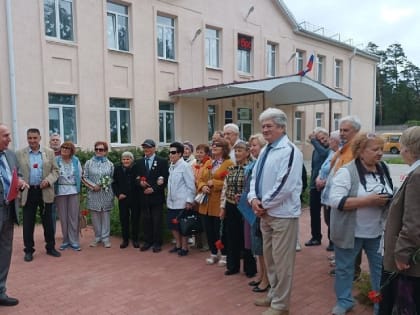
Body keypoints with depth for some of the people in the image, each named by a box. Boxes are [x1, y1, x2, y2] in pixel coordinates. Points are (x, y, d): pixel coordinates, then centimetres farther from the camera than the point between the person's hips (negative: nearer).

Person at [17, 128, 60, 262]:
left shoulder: (49, 152, 4)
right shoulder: (20, 154, 3)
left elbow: (55, 170, 4)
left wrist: (48, 180, -14)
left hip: (45, 192, 0)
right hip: (28, 192, 0)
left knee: (48, 222, 9)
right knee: (28, 223, 6)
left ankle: (50, 247, 22)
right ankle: (28, 250, 18)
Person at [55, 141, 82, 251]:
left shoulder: (76, 161, 5)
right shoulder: (56, 160, -1)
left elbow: (80, 175, 10)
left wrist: (76, 185, 6)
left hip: (73, 191, 1)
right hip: (60, 191, -1)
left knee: (73, 216, 1)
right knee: (63, 217, 6)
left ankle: (74, 241, 8)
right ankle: (65, 240, 16)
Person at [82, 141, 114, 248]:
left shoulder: (110, 164, 6)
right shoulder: (89, 163, 4)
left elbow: (112, 178, 9)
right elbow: (84, 177, 2)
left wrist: (107, 184, -10)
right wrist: (93, 186, -10)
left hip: (106, 194, 0)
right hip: (93, 194, 0)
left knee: (106, 215, 4)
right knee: (95, 216, 6)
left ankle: (105, 237, 12)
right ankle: (97, 237, 20)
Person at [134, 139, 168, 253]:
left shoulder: (162, 161, -2)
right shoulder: (139, 162, 11)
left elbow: (166, 179, -6)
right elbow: (135, 178, 12)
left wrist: (154, 189, -14)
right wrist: (140, 183, -10)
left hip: (156, 196, -3)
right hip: (143, 197, 4)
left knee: (157, 221, 3)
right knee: (146, 220, 8)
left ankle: (157, 243, 14)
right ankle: (148, 241, 20)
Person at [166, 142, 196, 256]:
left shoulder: (185, 166, -12)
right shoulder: (171, 167, 9)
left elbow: (191, 185, -13)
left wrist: (189, 201, -15)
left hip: (182, 203, -7)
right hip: (171, 202, 7)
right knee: (172, 225, 14)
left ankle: (184, 247, 19)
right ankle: (178, 245, 31)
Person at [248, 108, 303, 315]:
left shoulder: (290, 151, -15)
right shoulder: (265, 151, 12)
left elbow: (285, 185, -22)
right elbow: (255, 177, 14)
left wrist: (264, 204, -14)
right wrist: (254, 199, -5)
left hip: (282, 214, -8)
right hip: (266, 213, 9)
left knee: (282, 261, 3)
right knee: (269, 258, 19)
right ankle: (274, 294, 36)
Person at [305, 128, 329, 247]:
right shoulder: (315, 150, 10)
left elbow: (324, 153, -30)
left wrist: (313, 140, -20)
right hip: (315, 186, 6)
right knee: (314, 213, 13)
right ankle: (315, 237, 26)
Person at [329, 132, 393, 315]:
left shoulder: (383, 170, 3)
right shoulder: (346, 171, -17)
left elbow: (390, 196, 17)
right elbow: (335, 201, -25)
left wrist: (388, 201, -7)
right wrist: (368, 200, -27)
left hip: (377, 231, 5)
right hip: (350, 232, -5)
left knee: (381, 267, 14)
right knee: (344, 268, 11)